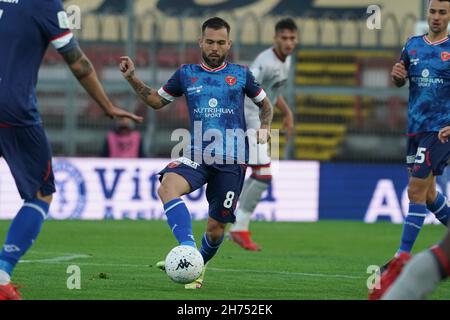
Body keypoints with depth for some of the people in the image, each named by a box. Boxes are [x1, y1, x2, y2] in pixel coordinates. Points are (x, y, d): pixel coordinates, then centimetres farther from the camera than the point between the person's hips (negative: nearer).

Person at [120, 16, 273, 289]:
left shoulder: (241, 74, 8)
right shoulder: (186, 74, 11)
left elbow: (265, 104, 22)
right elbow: (157, 100, 23)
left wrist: (264, 128, 3)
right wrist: (132, 78, 11)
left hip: (232, 160, -1)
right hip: (197, 155, 1)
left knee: (216, 227, 0)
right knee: (167, 186, -33)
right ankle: (188, 247, -43)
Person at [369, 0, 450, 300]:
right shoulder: (413, 45, 9)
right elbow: (400, 81, 19)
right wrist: (397, 75, -6)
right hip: (415, 128, 6)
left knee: (417, 191, -10)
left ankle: (402, 258, -7)